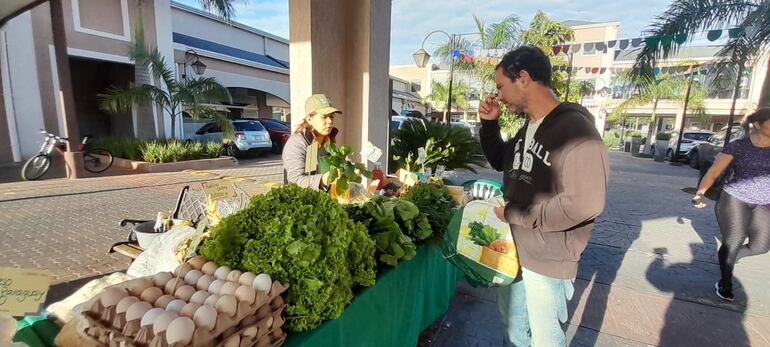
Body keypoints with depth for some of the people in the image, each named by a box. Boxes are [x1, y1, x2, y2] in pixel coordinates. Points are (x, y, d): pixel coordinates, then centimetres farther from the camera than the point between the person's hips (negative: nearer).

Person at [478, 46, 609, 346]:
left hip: (547, 259, -8)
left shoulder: (574, 128, -22)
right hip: (512, 248, 8)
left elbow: (585, 204, -30)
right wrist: (489, 124, 5)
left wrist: (514, 214, -21)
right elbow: (501, 162, 20)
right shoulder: (528, 127, 6)